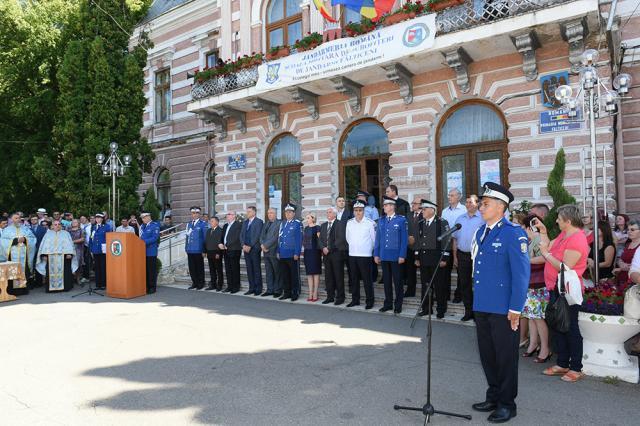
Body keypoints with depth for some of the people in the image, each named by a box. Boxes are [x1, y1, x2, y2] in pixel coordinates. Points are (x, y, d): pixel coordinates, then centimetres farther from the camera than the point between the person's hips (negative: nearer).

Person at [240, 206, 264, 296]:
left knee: (256, 270, -2)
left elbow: (257, 235, -12)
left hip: (254, 249, -6)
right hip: (246, 248, 6)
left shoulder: (259, 222, -4)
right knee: (249, 269, 8)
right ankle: (251, 288, 14)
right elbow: (241, 235, 13)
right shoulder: (245, 222, 17)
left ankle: (258, 289, 4)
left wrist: (250, 246, -14)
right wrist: (243, 245, -3)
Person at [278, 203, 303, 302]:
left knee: (294, 275, 2)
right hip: (283, 254, 6)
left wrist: (297, 253, -13)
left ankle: (295, 293, 11)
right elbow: (279, 238, 16)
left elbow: (299, 240, -8)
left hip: (292, 255, -6)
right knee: (284, 275, 11)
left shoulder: (297, 224, -4)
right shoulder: (282, 224, 14)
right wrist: (278, 252, 10)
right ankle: (286, 293, 20)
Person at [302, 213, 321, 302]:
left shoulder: (317, 228, -6)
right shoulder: (306, 228, 14)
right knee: (309, 273, 7)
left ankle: (315, 294, 2)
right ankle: (310, 293, 12)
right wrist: (304, 246, 11)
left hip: (315, 252, -7)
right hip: (307, 252, 7)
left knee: (315, 272, -2)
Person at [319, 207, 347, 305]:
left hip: (337, 254, -6)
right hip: (326, 254, 6)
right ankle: (330, 296, 15)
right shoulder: (323, 225, 18)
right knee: (328, 277, 7)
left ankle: (340, 297, 6)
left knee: (339, 277, -1)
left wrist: (330, 249, -15)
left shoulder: (340, 224, -3)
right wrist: (323, 248, -6)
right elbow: (321, 239, 14)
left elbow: (341, 239, -13)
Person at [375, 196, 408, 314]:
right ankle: (388, 303, 23)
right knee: (386, 281, 12)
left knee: (397, 281, 5)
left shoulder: (401, 220, -4)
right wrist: (376, 254, 7)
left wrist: (402, 255, -11)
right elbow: (378, 238, 11)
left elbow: (404, 239, -6)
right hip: (384, 256, 4)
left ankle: (398, 305, 16)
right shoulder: (381, 221, 9)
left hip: (396, 256, -4)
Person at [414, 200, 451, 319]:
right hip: (423, 258, 5)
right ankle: (425, 308, 22)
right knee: (425, 284, 11)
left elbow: (446, 241, -9)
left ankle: (441, 309, 15)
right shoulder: (420, 223, 9)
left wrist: (444, 258, -12)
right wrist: (417, 257, 12)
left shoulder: (442, 222, -7)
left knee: (439, 285, 3)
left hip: (436, 258, -5)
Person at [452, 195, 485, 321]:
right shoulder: (460, 219, 11)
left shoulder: (482, 218, -6)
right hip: (462, 255, 5)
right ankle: (468, 311, 20)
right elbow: (455, 238, 13)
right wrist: (455, 256, 9)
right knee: (464, 284, 10)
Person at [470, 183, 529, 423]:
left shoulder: (513, 233, -13)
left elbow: (521, 273, -15)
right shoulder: (481, 232, 10)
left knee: (506, 356, 8)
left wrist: (515, 309, -16)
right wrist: (477, 299, 14)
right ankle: (493, 397, 34)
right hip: (481, 307, 7)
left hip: (503, 309, -7)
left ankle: (507, 404, 24)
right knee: (487, 355, 17)